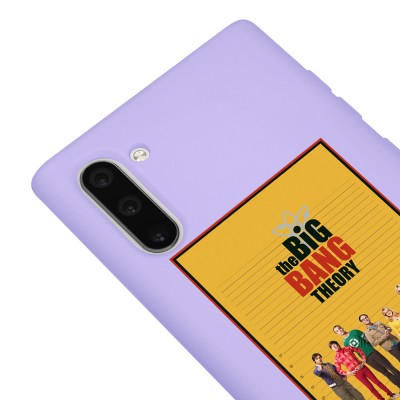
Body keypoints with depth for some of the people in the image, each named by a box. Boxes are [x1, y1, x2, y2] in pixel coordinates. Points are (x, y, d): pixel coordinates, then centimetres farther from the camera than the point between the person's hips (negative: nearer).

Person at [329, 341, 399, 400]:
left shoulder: (348, 348, 5)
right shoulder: (337, 357, -2)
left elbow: (360, 351, 13)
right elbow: (338, 370, -1)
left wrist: (364, 360, 1)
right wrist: (348, 373, -15)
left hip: (363, 368, 2)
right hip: (356, 373, -2)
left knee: (376, 381, 7)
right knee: (370, 387, 2)